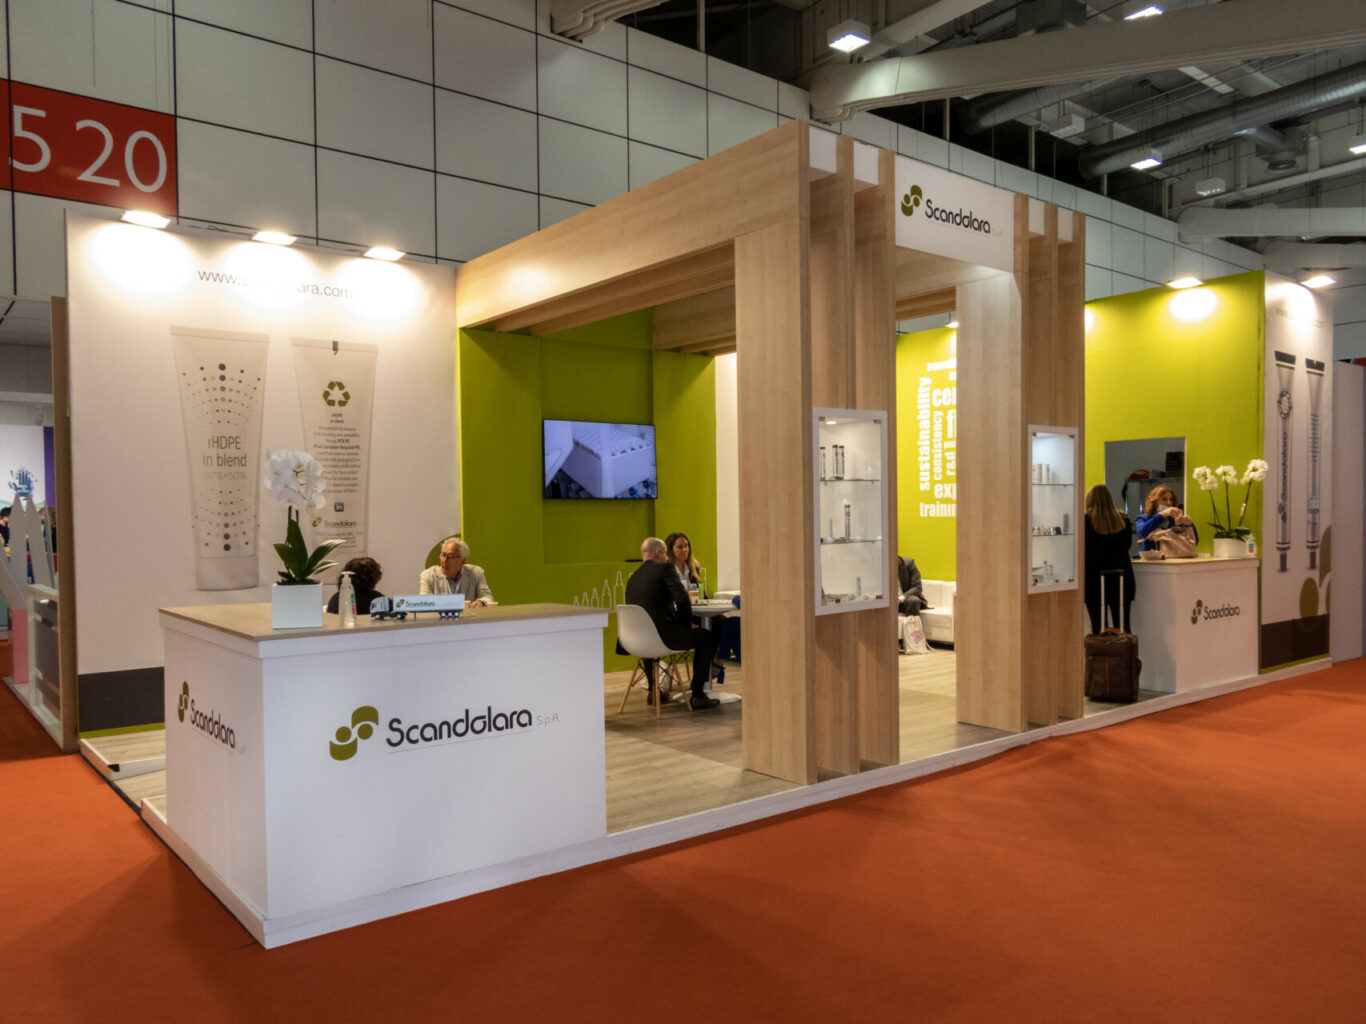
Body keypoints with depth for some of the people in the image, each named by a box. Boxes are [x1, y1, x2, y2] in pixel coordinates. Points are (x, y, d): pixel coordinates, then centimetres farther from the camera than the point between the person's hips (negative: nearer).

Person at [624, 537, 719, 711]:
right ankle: (697, 696, 8)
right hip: (664, 636, -7)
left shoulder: (633, 578, 15)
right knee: (708, 637, 10)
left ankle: (653, 690, 46)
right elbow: (682, 599, -15)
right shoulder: (665, 569, -4)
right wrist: (687, 625, 2)